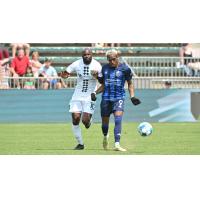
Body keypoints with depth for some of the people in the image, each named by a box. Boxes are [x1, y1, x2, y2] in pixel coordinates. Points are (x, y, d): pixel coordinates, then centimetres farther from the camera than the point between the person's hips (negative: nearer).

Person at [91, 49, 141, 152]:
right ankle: (105, 137, 44)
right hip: (106, 98, 3)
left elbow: (130, 84, 7)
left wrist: (132, 97, -5)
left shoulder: (124, 68, -3)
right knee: (105, 120, 10)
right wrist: (95, 92, 1)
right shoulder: (105, 68, 7)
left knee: (118, 119, -21)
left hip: (119, 98, -3)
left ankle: (117, 144, -26)